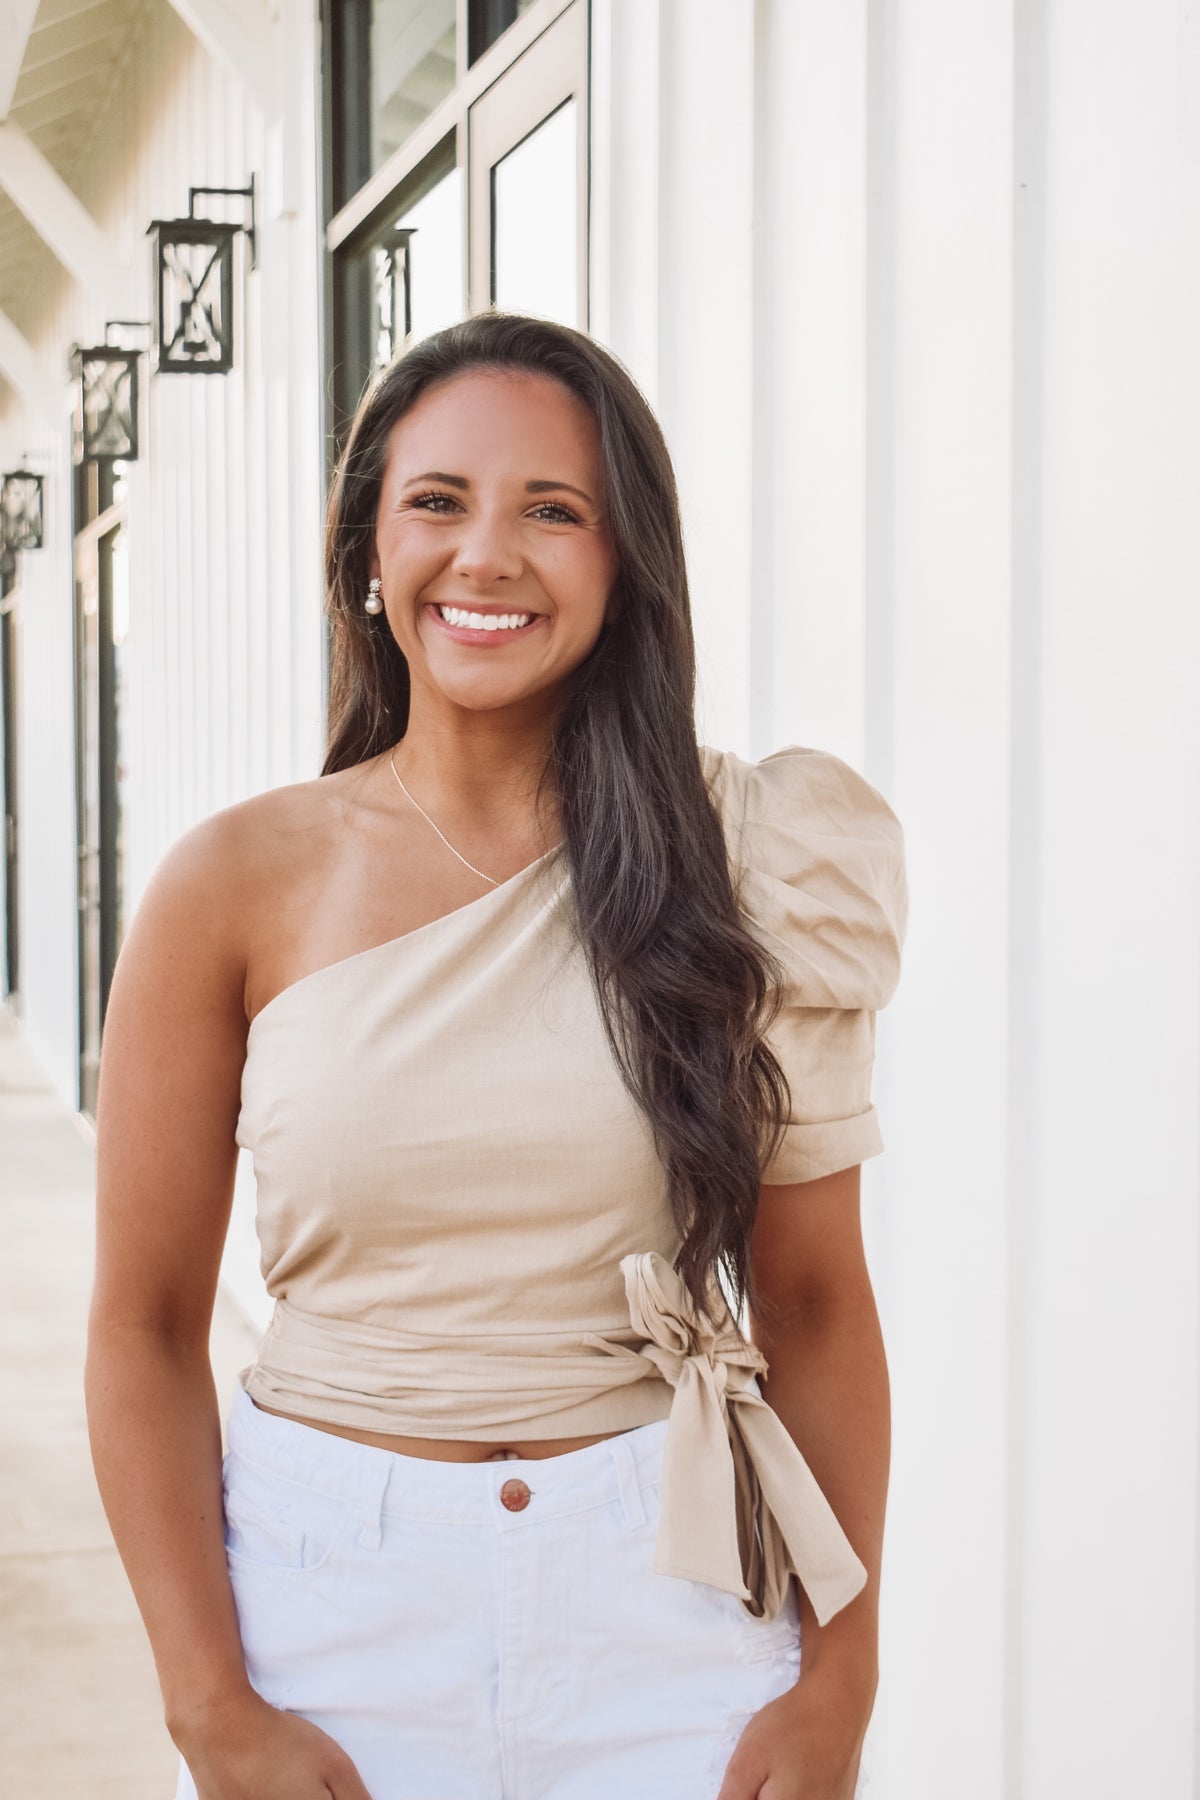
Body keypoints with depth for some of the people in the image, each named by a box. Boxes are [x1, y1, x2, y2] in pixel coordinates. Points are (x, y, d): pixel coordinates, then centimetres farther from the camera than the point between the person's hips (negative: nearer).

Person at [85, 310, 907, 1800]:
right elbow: (143, 1330, -1)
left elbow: (813, 1299, 2)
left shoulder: (745, 868, -2)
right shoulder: (237, 885, -4)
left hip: (666, 1596, 1)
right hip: (334, 1608, 0)